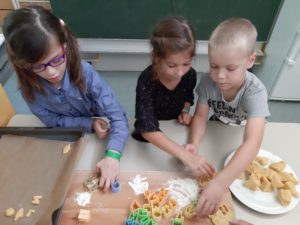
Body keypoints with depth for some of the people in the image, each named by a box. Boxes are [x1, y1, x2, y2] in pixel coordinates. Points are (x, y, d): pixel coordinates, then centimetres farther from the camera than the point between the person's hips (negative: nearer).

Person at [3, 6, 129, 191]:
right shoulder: (29, 88, -31)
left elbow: (118, 116, -44)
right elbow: (52, 121, -19)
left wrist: (112, 155, -58)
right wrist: (89, 123, -33)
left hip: (100, 133, 3)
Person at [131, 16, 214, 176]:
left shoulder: (190, 75, -19)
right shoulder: (146, 81, -33)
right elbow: (148, 130, -41)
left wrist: (185, 111, -14)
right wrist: (185, 155, -50)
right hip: (151, 138, -3)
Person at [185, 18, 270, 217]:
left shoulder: (255, 92, -39)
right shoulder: (208, 81, -29)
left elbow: (252, 142, -49)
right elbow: (201, 116, -19)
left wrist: (220, 183, -61)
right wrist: (194, 144, -41)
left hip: (241, 138, -1)